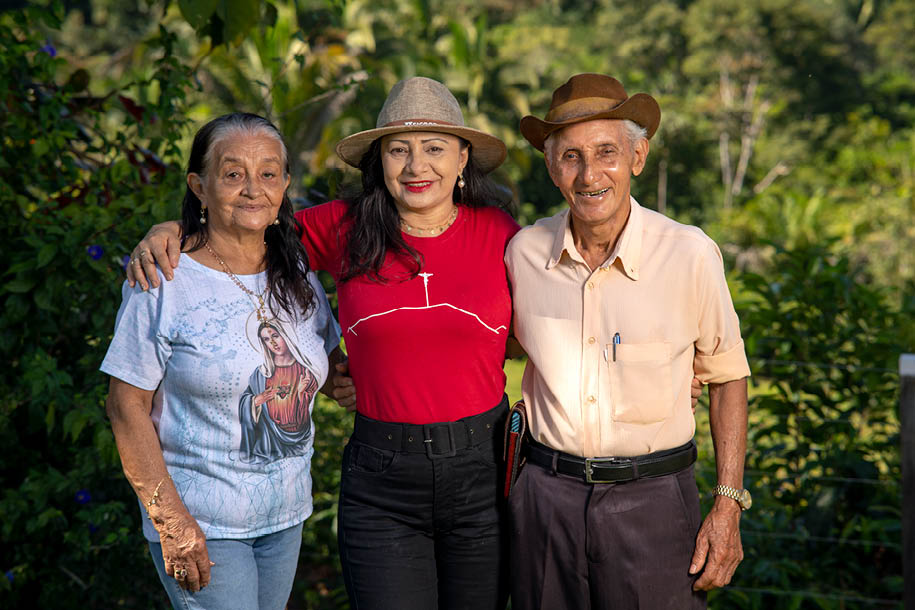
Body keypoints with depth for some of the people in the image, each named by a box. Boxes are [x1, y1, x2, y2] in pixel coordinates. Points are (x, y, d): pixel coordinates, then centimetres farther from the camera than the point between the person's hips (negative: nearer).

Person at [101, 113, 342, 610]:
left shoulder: (298, 275, 5)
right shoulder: (164, 284, -12)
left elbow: (327, 365, 21)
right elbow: (127, 406, -12)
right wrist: (171, 520, -16)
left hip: (286, 514, 6)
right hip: (202, 522, -6)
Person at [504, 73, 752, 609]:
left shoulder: (690, 254, -10)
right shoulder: (525, 252, -4)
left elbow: (727, 377, 1)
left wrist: (728, 507, -3)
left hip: (652, 502, -2)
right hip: (548, 498, 2)